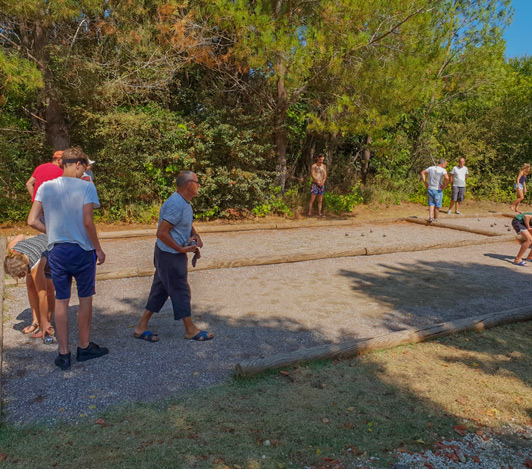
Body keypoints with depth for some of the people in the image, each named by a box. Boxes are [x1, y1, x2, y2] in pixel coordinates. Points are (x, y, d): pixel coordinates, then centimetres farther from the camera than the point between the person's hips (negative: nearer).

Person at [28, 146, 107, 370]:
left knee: (61, 301, 12)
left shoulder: (45, 187, 1)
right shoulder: (86, 187, -11)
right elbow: (87, 221, -18)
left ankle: (64, 354, 18)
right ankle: (84, 347, 26)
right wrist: (98, 249, -8)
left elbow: (32, 221, -2)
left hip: (57, 251, 4)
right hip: (82, 251, -3)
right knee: (85, 299, 13)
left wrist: (52, 232, 14)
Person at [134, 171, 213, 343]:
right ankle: (190, 330, 18)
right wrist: (182, 249, -20)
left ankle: (141, 328, 24)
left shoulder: (185, 202, 10)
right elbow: (162, 233, -24)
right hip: (170, 256, -10)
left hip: (170, 254, 10)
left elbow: (188, 225, 22)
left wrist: (195, 236, 1)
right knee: (181, 291, 2)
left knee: (160, 290, 15)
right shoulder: (175, 204, -23)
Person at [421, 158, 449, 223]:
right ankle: (435, 219, 19)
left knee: (431, 204, 10)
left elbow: (422, 173, 11)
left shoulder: (431, 168, 4)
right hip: (438, 190, -4)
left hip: (430, 189, 4)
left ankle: (430, 217, -9)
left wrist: (425, 183, 9)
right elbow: (447, 178, -30)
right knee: (437, 206, 10)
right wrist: (444, 185, -14)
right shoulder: (443, 170, -14)